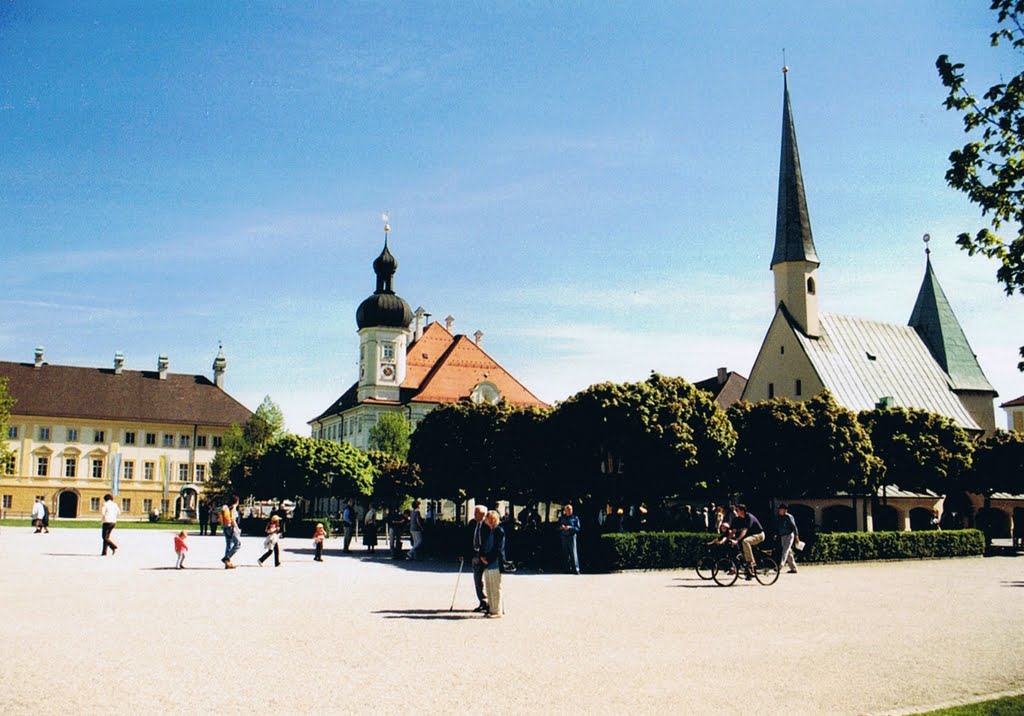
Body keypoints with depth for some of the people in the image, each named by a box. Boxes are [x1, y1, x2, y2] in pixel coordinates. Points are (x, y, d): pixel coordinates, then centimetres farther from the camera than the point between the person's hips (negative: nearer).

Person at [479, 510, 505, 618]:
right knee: (489, 588, 12)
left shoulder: (499, 530, -9)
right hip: (487, 564, 8)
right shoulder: (488, 531, 15)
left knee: (496, 589, -3)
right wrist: (482, 556, 1)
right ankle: (491, 609, 20)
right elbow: (484, 545, 19)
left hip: (495, 564, -8)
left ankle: (497, 611, 2)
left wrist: (488, 559, -13)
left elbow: (498, 548, -13)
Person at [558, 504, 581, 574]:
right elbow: (557, 528, 16)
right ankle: (568, 569, 8)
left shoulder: (575, 518, 5)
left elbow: (578, 528, -2)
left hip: (572, 537, -3)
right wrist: (561, 527, -6)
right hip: (563, 537, 3)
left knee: (573, 553, -10)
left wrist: (570, 527, -16)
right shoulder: (561, 518, 16)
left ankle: (576, 569, -9)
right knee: (565, 554, 2)